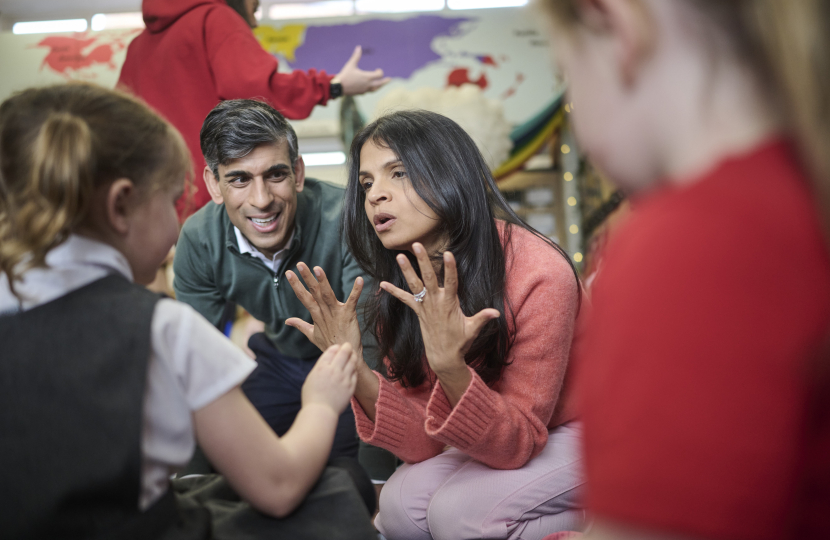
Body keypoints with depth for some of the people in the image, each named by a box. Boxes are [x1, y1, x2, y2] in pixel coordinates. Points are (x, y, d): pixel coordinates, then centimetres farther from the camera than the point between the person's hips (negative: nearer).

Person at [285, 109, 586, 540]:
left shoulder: (539, 274, -29)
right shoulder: (404, 289, -11)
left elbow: (516, 445, -25)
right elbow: (424, 446, -13)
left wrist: (450, 368, -43)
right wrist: (353, 367, -28)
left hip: (576, 433, -5)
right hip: (487, 439, 5)